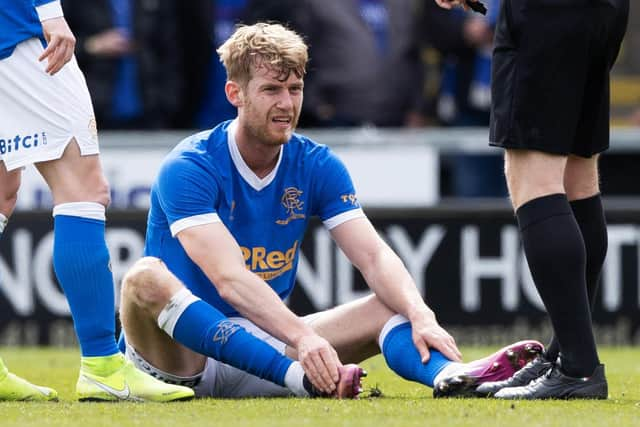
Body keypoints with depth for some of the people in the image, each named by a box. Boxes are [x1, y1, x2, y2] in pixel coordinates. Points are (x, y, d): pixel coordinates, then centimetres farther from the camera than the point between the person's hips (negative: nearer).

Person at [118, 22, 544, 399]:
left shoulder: (318, 166, 2)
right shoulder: (187, 168, -16)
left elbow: (374, 256, -8)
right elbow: (229, 280, -29)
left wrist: (421, 316, -29)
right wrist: (301, 338, -43)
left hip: (261, 343, 5)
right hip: (179, 352, -5)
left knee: (391, 306, -12)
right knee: (147, 277, -37)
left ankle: (449, 373, -48)